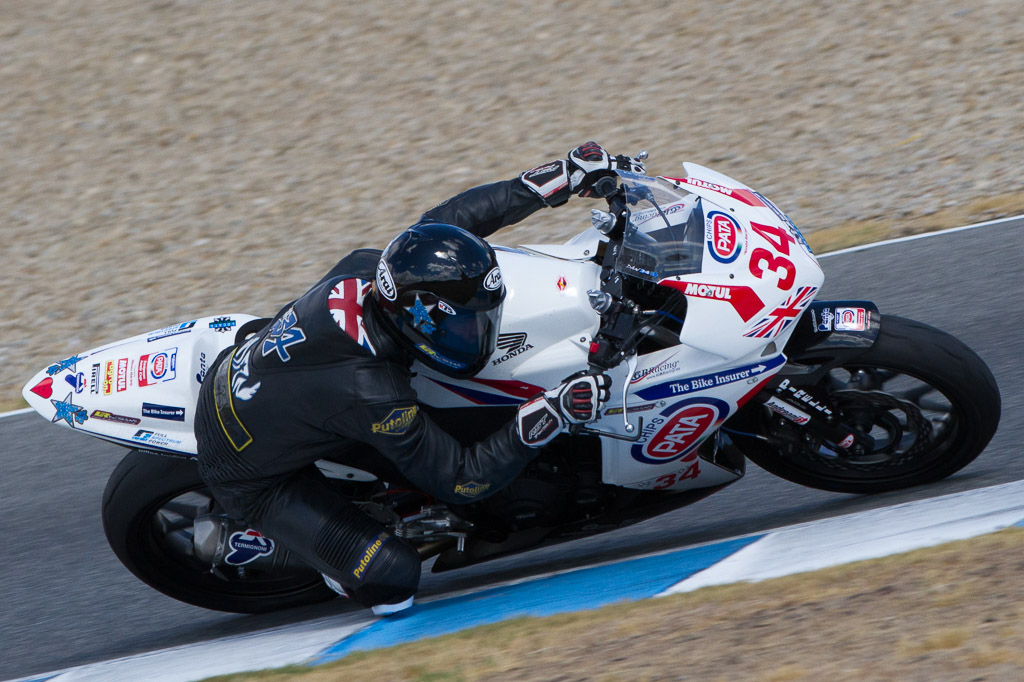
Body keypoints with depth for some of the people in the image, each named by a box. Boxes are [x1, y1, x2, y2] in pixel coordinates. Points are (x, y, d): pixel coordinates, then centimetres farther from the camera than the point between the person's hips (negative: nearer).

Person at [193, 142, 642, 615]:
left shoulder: (365, 269, -20)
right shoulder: (371, 394, -38)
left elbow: (449, 219, -3)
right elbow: (461, 481, -27)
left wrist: (558, 178, -6)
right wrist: (547, 417, -36)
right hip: (251, 479, -8)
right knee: (392, 574, -19)